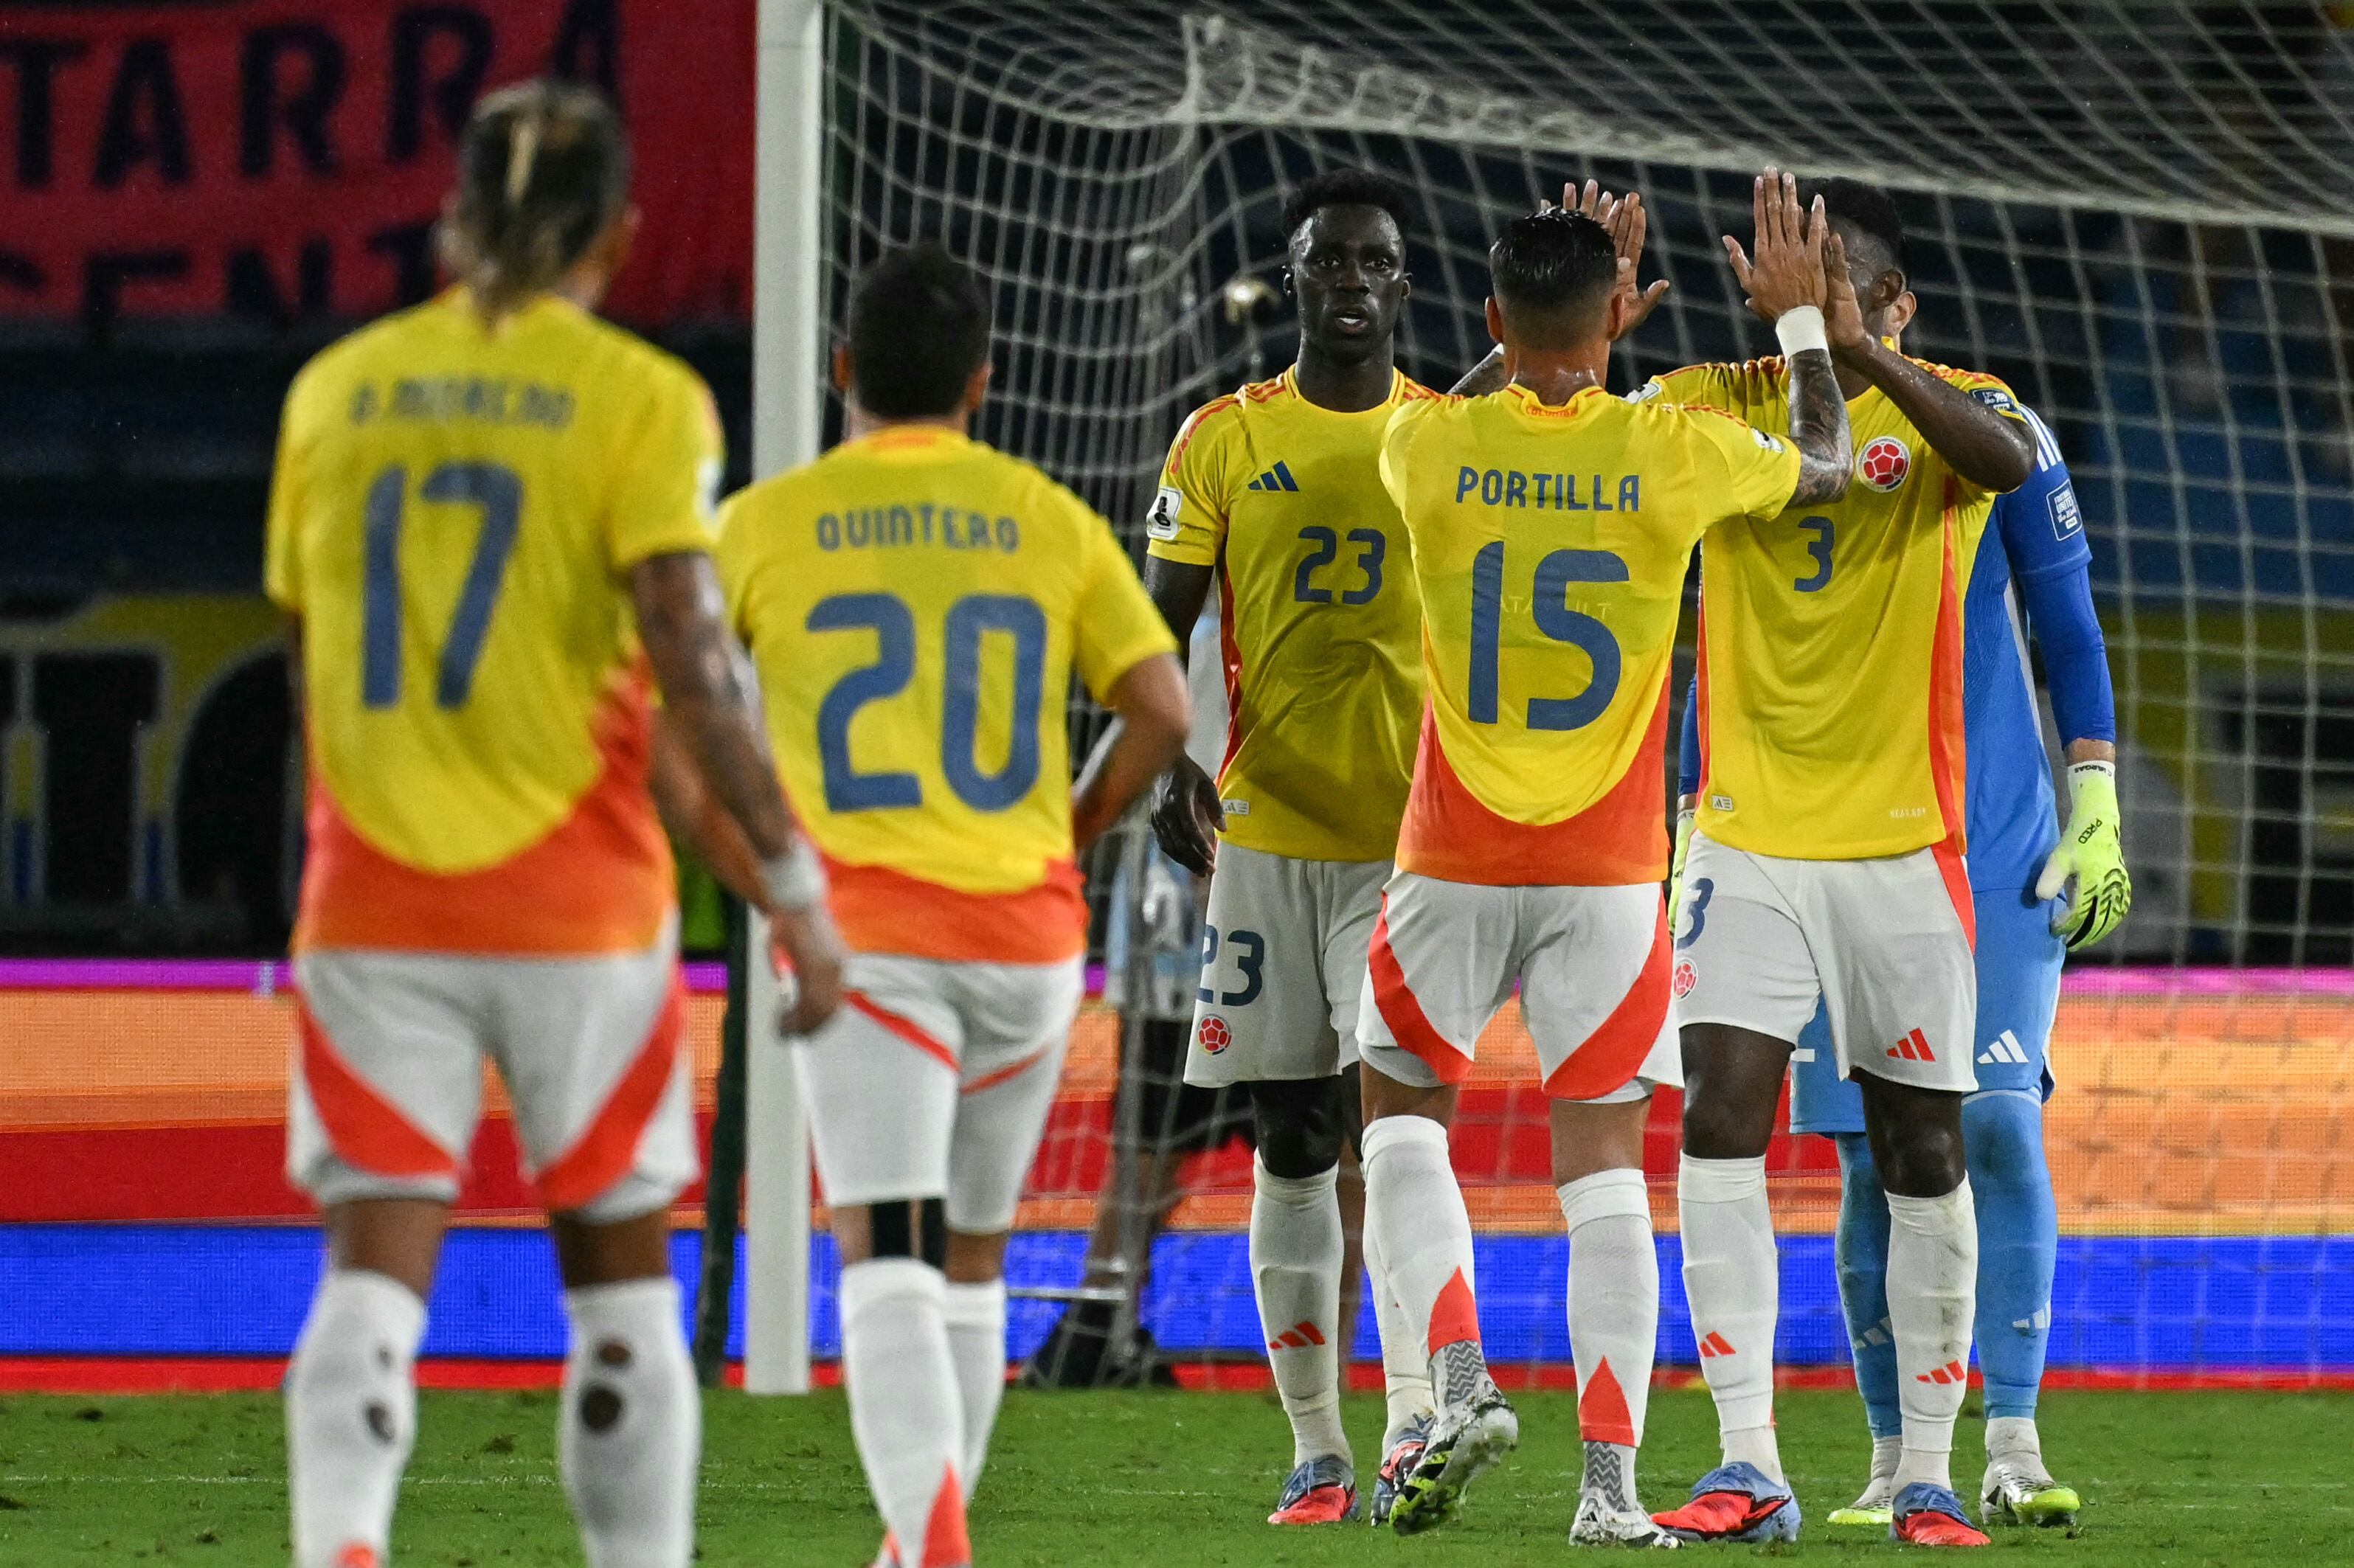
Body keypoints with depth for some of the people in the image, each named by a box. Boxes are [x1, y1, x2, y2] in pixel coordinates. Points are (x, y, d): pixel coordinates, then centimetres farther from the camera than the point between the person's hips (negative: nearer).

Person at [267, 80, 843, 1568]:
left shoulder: (337, 388, 8)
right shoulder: (640, 399, -5)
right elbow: (690, 662, -14)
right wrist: (789, 878, -8)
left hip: (371, 896, 2)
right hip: (577, 901, -2)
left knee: (373, 1266, -3)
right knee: (620, 1272, 10)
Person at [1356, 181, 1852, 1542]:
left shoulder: (1429, 444, -7)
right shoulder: (1675, 451, -8)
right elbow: (1826, 470, 14)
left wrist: (1542, 333, 26)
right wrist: (1803, 321, 26)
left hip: (1455, 867, 0)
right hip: (1611, 872, 0)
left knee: (1404, 1114, 17)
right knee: (1606, 1163, 4)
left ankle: (1463, 1380, -4)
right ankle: (1612, 1481, -3)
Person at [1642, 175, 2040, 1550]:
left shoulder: (1944, 406, -3)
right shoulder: (1713, 401, 4)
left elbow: (2008, 458, -26)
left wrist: (1857, 352, -40)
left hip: (1901, 842, -1)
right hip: (1747, 840, 1)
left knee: (1924, 1155, 5)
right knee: (1719, 1127, -11)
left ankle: (1929, 1475, 14)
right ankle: (1750, 1465, -11)